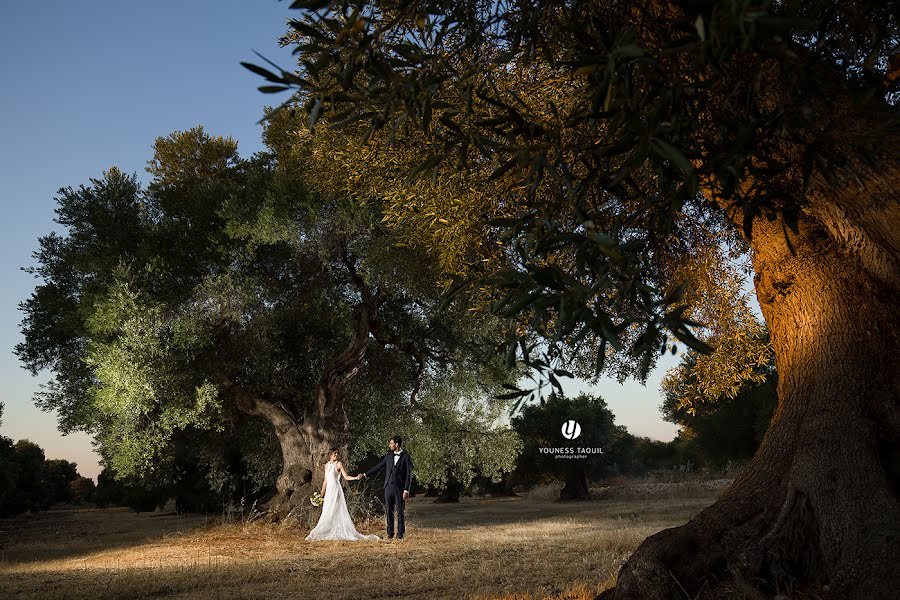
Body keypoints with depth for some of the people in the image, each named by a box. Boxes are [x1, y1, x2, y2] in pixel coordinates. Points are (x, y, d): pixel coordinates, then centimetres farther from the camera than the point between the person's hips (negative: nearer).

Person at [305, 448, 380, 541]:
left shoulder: (338, 464, -2)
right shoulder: (327, 465, 14)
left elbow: (346, 477, -7)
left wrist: (356, 478, -23)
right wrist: (322, 493, 19)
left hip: (336, 490, -6)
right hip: (329, 491, 6)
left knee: (337, 512, -9)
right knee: (327, 514, 3)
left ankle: (346, 534, -7)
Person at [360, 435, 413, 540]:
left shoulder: (406, 457, -5)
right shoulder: (389, 456, 10)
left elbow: (409, 474, -7)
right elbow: (378, 466, 17)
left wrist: (406, 490, -13)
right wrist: (365, 474, 13)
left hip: (400, 488, -5)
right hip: (388, 487, 5)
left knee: (400, 512, 1)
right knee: (389, 512, 7)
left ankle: (400, 533, 9)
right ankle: (390, 533, 14)